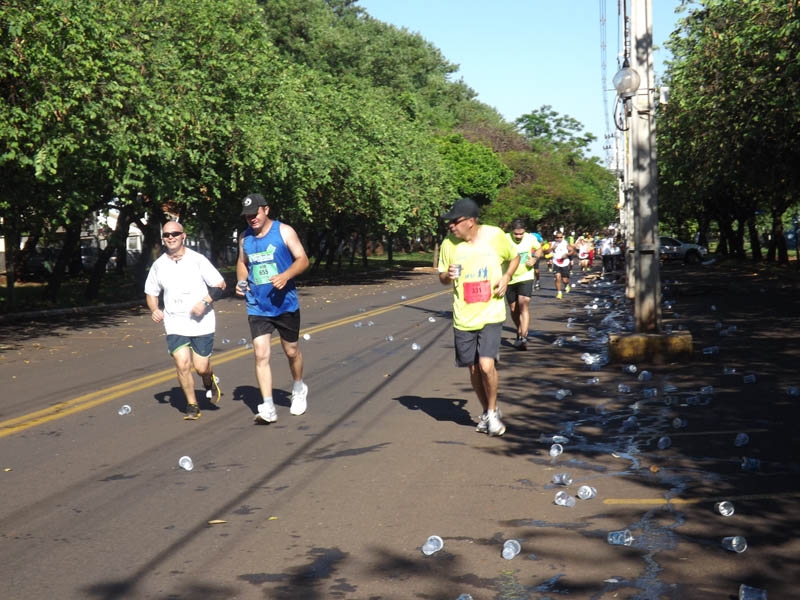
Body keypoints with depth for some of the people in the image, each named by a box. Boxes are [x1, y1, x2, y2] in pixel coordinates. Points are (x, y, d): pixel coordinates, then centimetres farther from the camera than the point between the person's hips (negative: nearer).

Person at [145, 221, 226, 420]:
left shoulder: (197, 260, -5)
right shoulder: (159, 265, 4)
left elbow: (220, 285, -1)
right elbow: (151, 292, 16)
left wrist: (205, 302, -15)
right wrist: (154, 310, -4)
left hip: (201, 322, -2)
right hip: (175, 324, 2)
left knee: (201, 367, -1)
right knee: (182, 364, -11)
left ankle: (210, 382, 36)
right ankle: (192, 406, 6)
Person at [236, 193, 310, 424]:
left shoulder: (284, 231, -6)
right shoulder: (245, 238, 5)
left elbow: (303, 259, -8)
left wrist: (285, 276, -25)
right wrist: (241, 282, 0)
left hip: (286, 304, -2)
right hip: (257, 307, 2)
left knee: (291, 351, 13)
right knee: (261, 355, -10)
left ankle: (299, 389, 41)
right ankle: (268, 408, -11)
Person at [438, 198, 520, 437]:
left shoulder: (496, 236, -8)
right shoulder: (449, 244, -3)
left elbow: (514, 257, 11)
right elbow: (442, 277, 9)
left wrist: (506, 277, -7)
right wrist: (448, 276, -15)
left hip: (491, 314, -3)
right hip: (463, 317, 3)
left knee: (486, 365, -16)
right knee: (474, 369, 10)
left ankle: (492, 412, 8)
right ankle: (487, 412, 32)